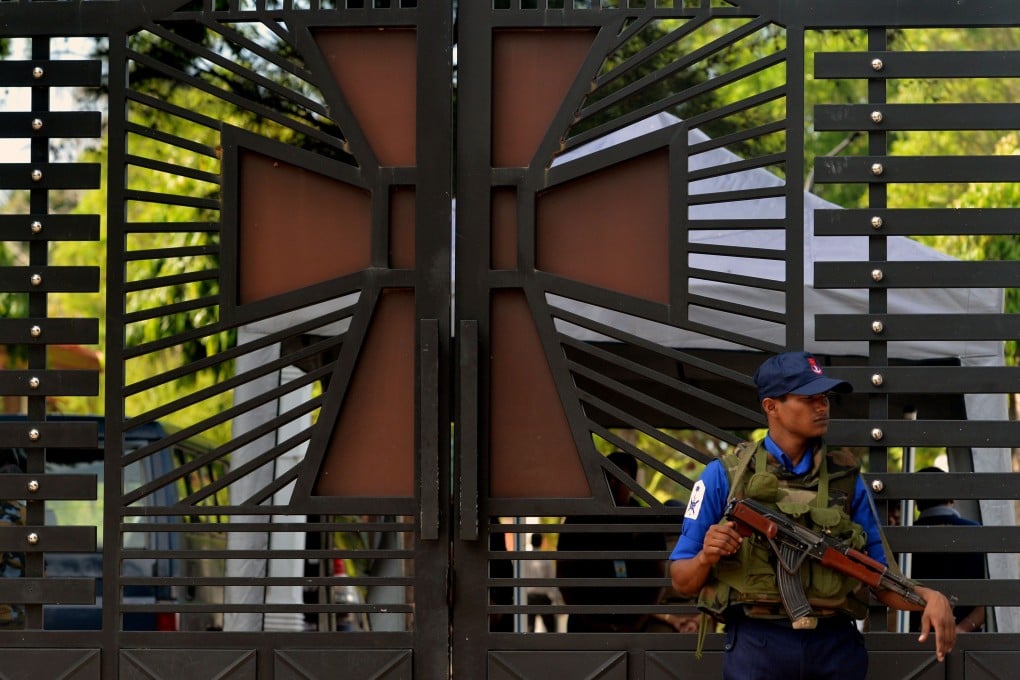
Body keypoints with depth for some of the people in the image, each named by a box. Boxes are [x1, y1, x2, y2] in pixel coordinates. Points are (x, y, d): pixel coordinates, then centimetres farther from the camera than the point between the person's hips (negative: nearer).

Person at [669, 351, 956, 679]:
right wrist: (706, 557, -18)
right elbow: (682, 580, 3)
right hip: (756, 647, -2)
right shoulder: (724, 476, 1)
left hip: (836, 648, 2)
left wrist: (929, 597, -11)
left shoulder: (846, 479, 8)